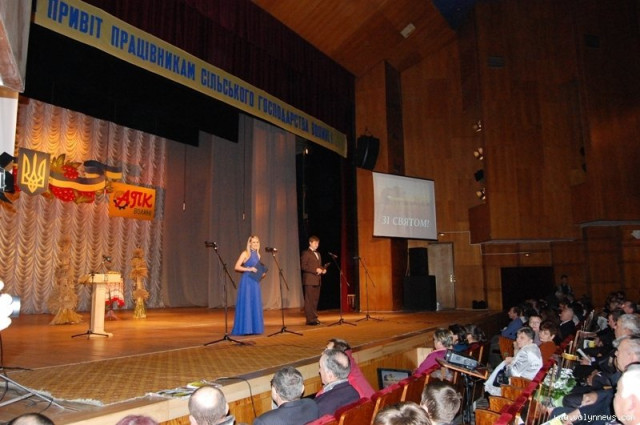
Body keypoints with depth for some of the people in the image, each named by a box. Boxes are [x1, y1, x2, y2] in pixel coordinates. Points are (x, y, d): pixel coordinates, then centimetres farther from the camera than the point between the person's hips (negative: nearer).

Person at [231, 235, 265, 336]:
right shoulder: (245, 253, -5)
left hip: (255, 282, 7)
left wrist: (261, 273, 5)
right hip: (246, 281, -7)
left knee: (255, 304, 7)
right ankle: (244, 329, 0)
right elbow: (236, 267, -11)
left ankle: (254, 328, 13)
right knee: (245, 304, -5)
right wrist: (249, 269, -18)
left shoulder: (258, 255, 14)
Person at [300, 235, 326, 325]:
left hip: (317, 280, 7)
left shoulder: (318, 254, 21)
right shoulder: (306, 253, -3)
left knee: (315, 300, 7)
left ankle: (314, 318, 13)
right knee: (309, 300, -6)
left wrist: (323, 269, 4)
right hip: (309, 280, -7)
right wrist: (315, 270, -18)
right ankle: (310, 319, -5)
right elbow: (303, 266, -12)